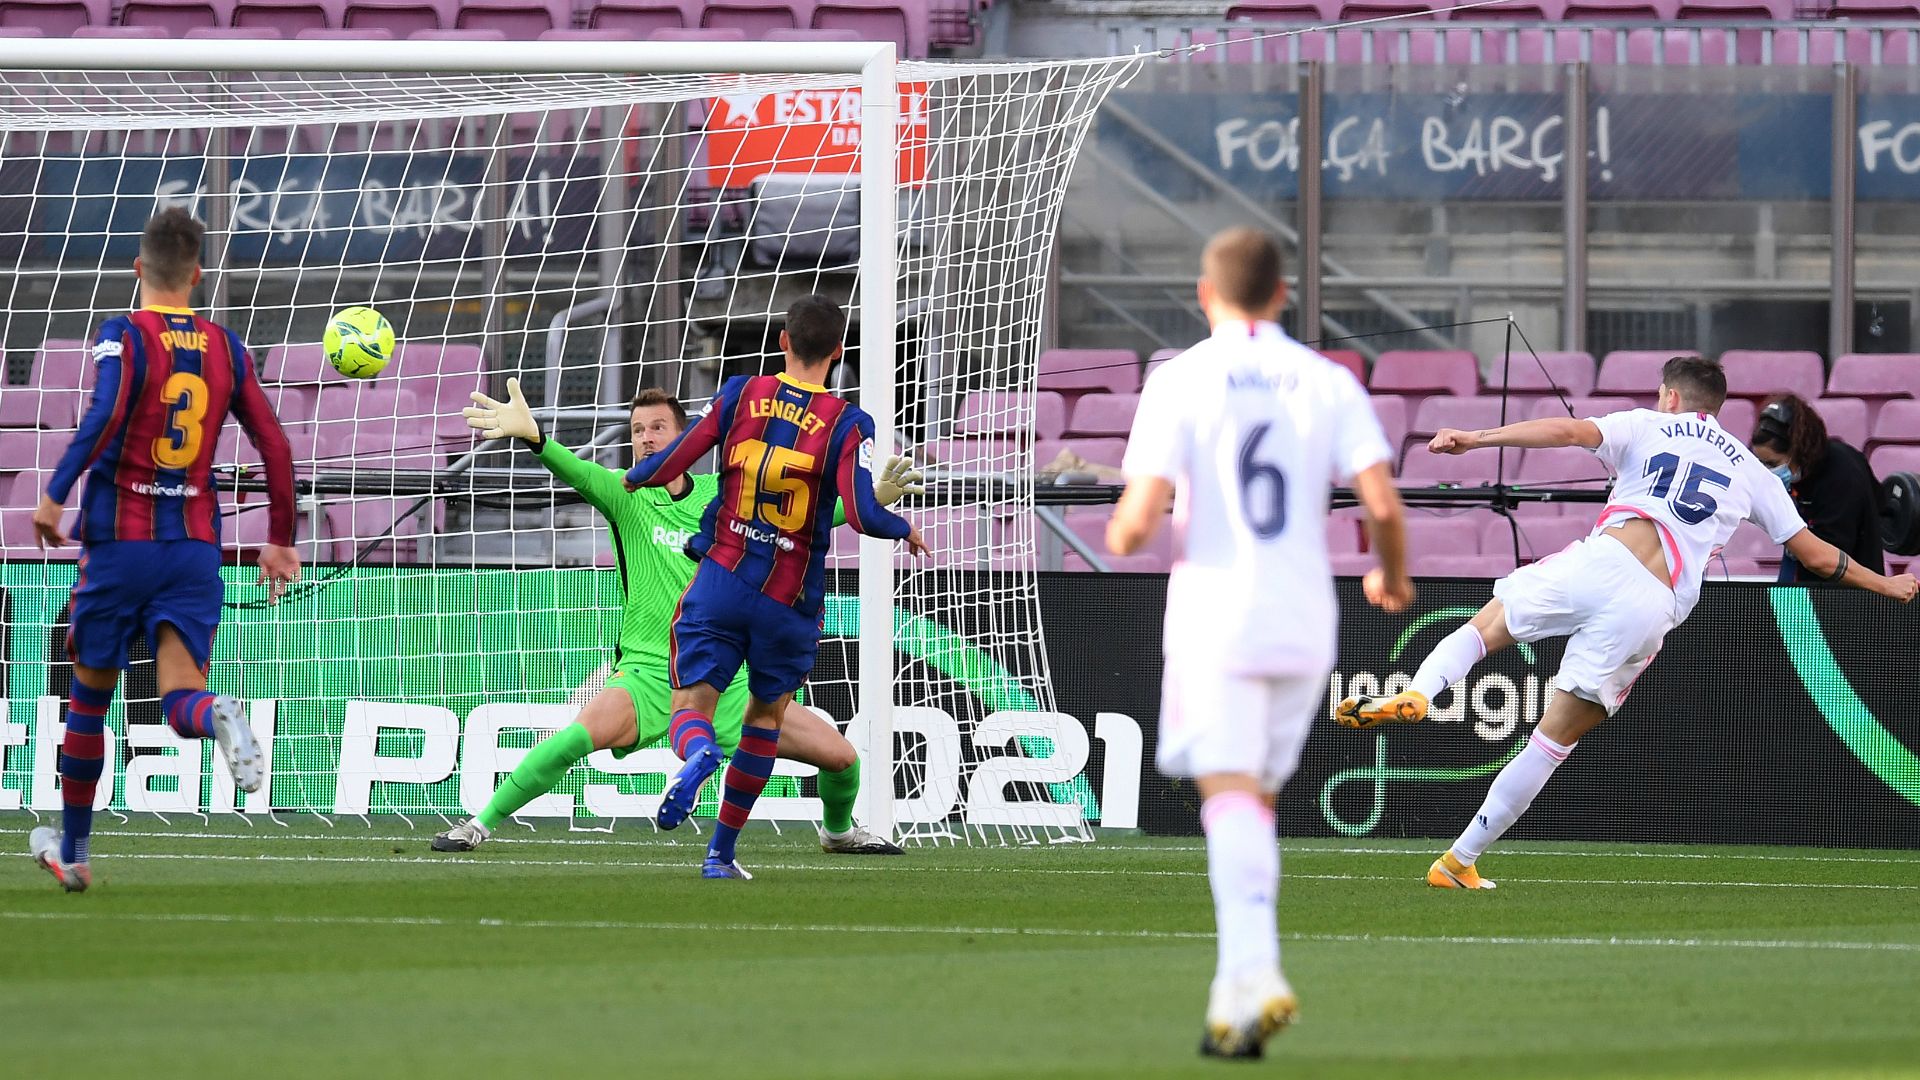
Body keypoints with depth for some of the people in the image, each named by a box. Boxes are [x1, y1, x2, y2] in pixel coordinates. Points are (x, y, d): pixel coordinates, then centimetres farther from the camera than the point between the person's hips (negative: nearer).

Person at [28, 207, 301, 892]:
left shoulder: (123, 336, -5)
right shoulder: (226, 348, 7)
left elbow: (105, 416, -23)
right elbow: (274, 446, 7)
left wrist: (56, 494, -19)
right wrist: (281, 539, 15)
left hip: (120, 542, -2)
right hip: (197, 547, 2)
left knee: (89, 699, 14)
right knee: (179, 700, -6)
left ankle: (72, 850, 24)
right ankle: (217, 716, -43)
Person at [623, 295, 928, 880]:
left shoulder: (740, 394, -1)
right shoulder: (847, 424, -7)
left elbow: (669, 465, -1)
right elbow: (862, 515, -17)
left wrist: (632, 479, 22)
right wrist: (906, 529, 4)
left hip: (721, 584, 0)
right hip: (791, 603, 0)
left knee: (691, 707, -1)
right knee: (767, 715, 21)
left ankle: (699, 755, -40)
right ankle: (721, 853, 22)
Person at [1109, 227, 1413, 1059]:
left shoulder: (1180, 381, -3)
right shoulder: (1328, 382, 5)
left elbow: (1141, 517, -11)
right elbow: (1384, 503, -4)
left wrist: (1118, 539, 13)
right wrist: (1393, 579, 16)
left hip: (1215, 615, -3)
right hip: (1304, 617, 3)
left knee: (1230, 793, -11)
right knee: (1256, 800, 15)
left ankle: (1256, 970, -30)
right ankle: (1236, 990, 13)